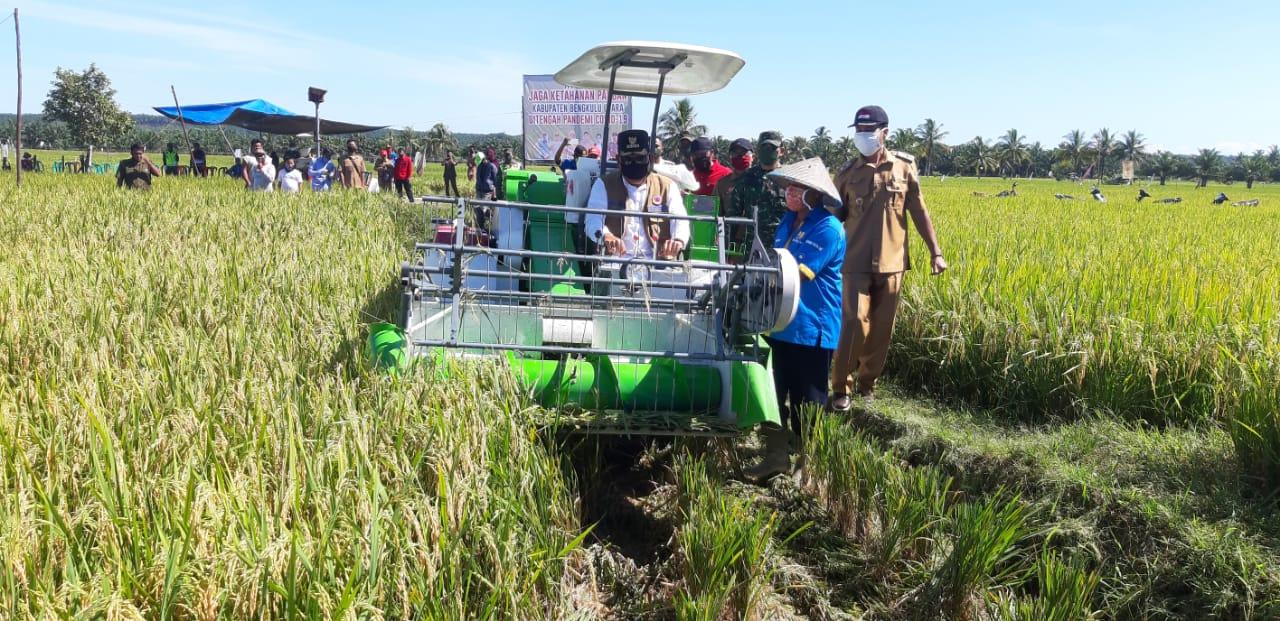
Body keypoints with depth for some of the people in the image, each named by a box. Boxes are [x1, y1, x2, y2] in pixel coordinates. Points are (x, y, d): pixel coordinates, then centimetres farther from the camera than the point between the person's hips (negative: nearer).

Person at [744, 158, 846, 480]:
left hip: (811, 327, -8)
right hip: (781, 321, 8)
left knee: (807, 400, 5)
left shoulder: (828, 228, -15)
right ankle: (775, 456, 22)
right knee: (774, 392, 11)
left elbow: (799, 273, -20)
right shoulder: (789, 221, 11)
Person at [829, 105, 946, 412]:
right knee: (854, 324, -10)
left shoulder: (904, 167, 2)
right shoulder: (847, 173, 2)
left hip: (891, 263, 1)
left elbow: (920, 213, 5)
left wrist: (936, 252, 2)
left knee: (881, 328, 8)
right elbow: (835, 217, 8)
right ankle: (841, 388, 3)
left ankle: (867, 384, 25)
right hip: (856, 263, -1)